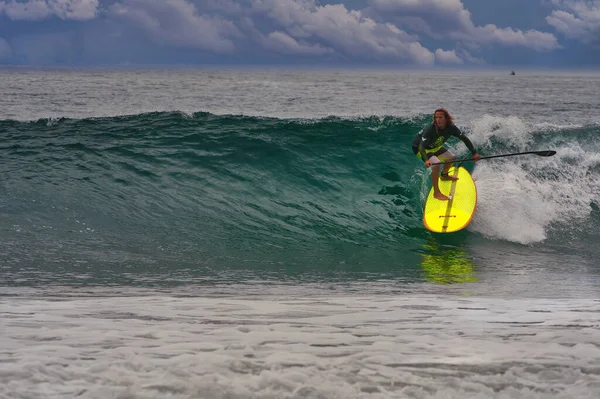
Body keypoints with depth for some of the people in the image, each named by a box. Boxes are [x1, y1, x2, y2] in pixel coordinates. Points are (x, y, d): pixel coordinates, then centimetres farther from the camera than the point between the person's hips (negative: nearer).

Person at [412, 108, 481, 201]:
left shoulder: (451, 128, -21)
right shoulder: (430, 130, -38)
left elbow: (464, 139, -9)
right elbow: (422, 146, -44)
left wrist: (474, 153, -13)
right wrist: (426, 160, -61)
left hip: (434, 147, 7)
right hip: (419, 148, -7)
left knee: (452, 158, 12)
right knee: (436, 164, -28)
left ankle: (444, 175, 43)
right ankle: (436, 192, -19)